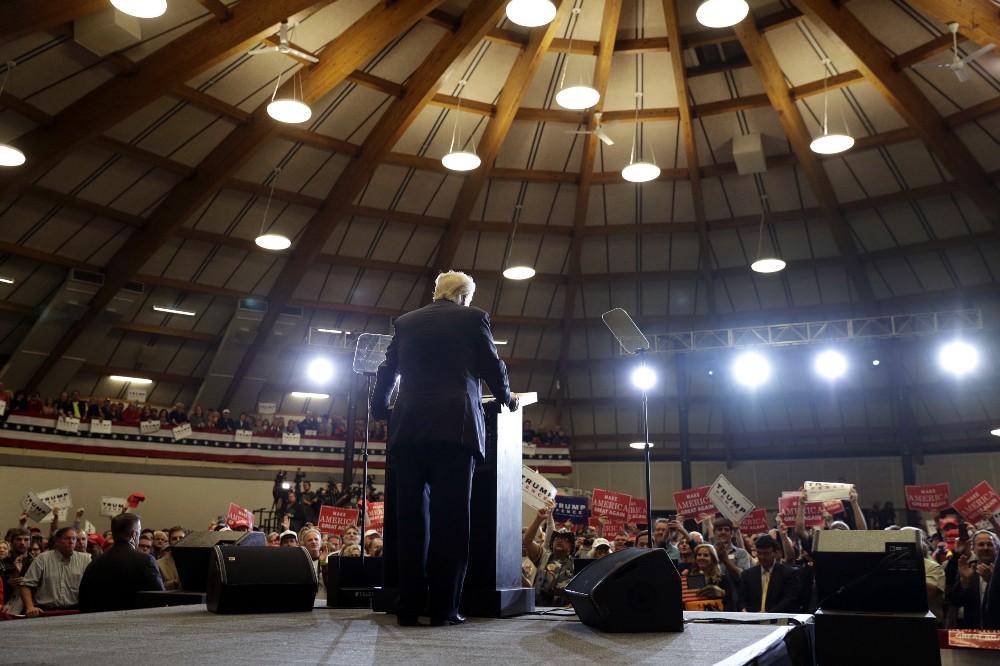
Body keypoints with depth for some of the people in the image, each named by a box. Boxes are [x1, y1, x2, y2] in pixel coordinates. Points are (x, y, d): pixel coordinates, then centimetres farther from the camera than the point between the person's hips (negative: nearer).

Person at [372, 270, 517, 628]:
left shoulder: (406, 322, 17)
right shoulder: (473, 318, 7)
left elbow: (387, 372, 19)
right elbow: (493, 368, 9)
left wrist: (380, 410, 35)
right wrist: (507, 398, 28)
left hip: (408, 429, 4)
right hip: (455, 428, -3)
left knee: (412, 518, 5)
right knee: (450, 518, -1)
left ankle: (409, 608, 6)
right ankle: (443, 608, -1)